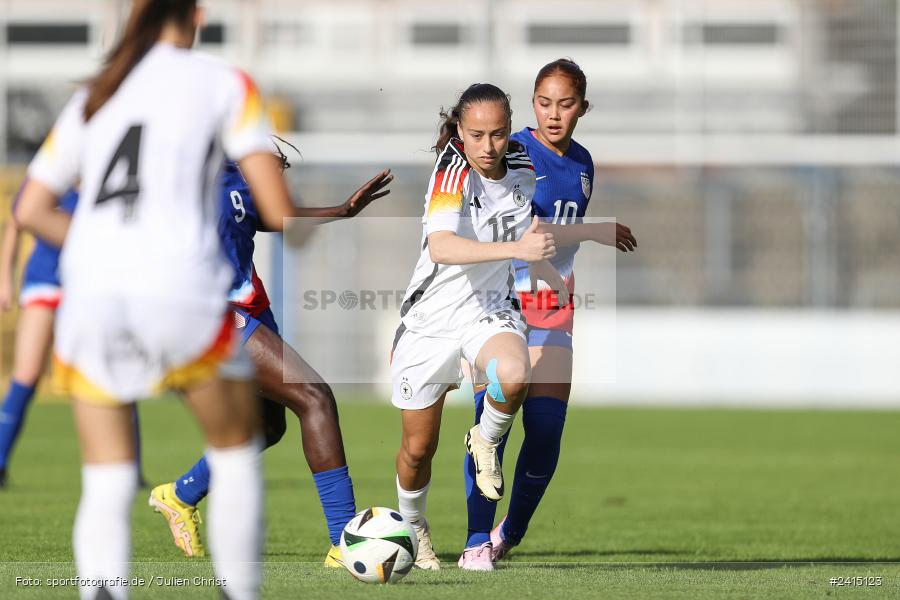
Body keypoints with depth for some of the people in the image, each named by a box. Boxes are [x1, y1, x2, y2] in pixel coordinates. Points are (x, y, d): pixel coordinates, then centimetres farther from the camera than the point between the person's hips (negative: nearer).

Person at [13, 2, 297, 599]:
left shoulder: (91, 100, 19)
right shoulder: (225, 84, 7)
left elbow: (31, 211, 19)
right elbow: (280, 211, 1)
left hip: (91, 301, 3)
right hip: (181, 292, -3)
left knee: (107, 486, 8)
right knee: (236, 448, 19)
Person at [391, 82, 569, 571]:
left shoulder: (521, 171, -3)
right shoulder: (453, 173, -22)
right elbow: (441, 247, -40)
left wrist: (557, 281, 31)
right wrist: (516, 249, -48)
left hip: (489, 310, 3)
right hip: (431, 319, -3)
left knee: (513, 377, -33)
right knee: (418, 448, 7)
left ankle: (486, 442, 0)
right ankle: (413, 526, 38)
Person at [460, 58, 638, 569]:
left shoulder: (582, 163, 11)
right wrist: (595, 231, -24)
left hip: (552, 309, 5)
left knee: (548, 430, -4)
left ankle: (510, 534, 15)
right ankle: (478, 542, -11)